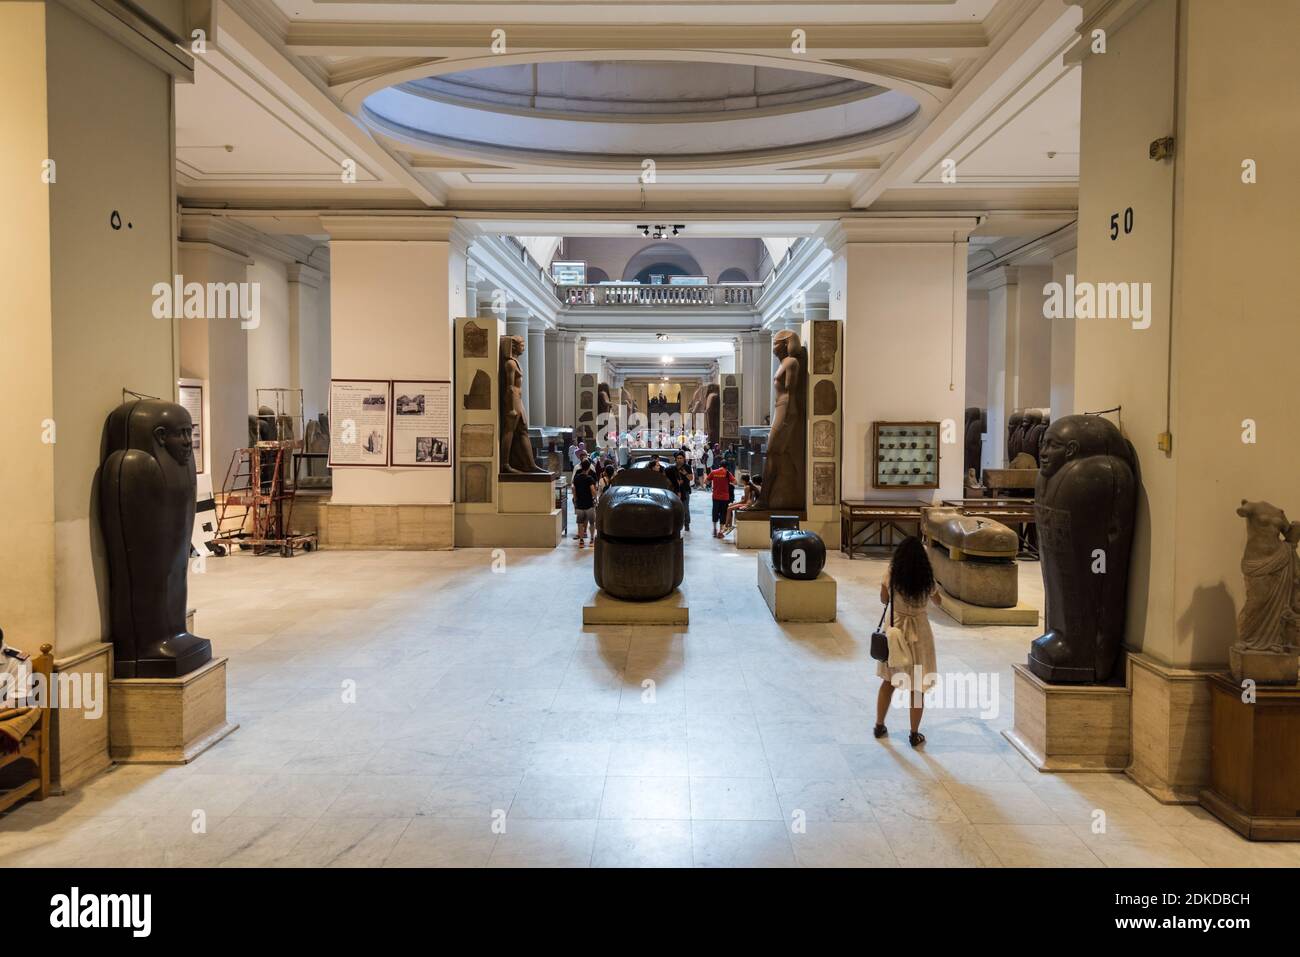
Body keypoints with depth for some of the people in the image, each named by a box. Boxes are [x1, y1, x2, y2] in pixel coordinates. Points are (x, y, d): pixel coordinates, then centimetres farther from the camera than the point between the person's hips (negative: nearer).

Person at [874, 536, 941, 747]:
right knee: (917, 687, 10)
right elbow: (938, 602, 5)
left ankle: (879, 726, 28)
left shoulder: (891, 576, -12)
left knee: (888, 681, 18)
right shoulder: (927, 579, -14)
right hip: (918, 632, -2)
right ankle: (914, 735, 18)